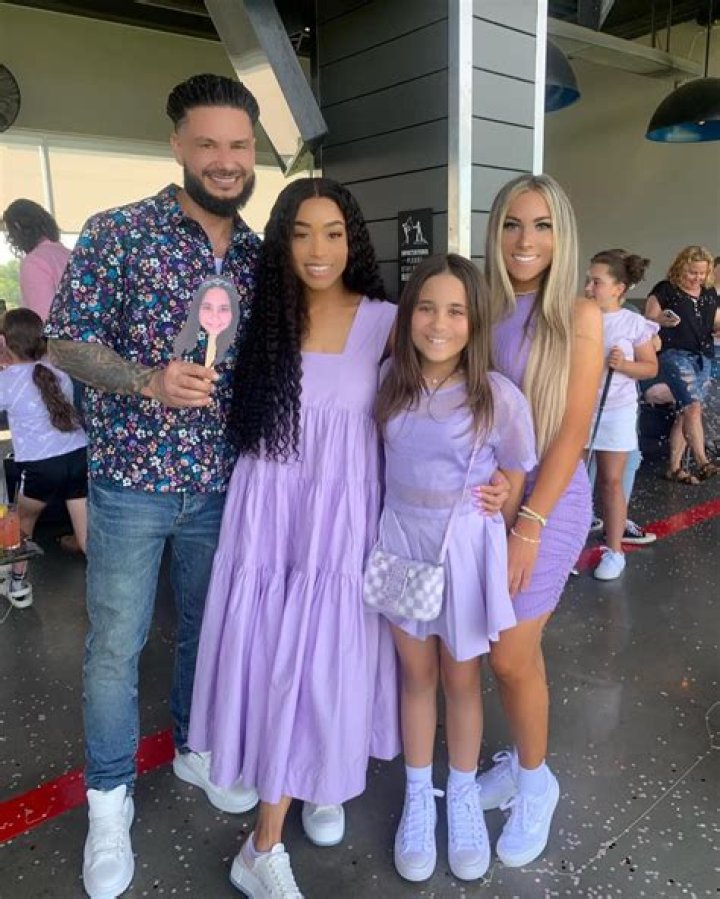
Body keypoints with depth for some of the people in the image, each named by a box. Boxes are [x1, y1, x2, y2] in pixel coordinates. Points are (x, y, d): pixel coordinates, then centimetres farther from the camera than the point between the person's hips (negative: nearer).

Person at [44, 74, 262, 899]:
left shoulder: (260, 255, 5)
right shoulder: (117, 232, -8)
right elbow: (65, 344, -7)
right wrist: (146, 381, -24)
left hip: (221, 483, 4)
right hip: (131, 478, -4)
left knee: (207, 628, 19)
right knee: (114, 646, 8)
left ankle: (195, 748, 44)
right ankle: (109, 798, 30)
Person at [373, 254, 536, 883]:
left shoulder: (499, 397, -14)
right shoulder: (391, 383, -4)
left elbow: (513, 486, -3)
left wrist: (488, 547, 5)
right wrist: (410, 523, 6)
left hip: (466, 547, -2)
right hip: (401, 542, 3)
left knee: (461, 681, 15)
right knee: (416, 675, 16)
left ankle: (464, 796, 39)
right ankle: (418, 800, 37)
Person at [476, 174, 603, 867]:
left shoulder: (578, 317, -7)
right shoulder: (482, 310, 4)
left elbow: (572, 432, -12)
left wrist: (529, 525, -16)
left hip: (547, 502, -4)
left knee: (510, 657, 2)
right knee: (513, 650, 13)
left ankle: (535, 784, 28)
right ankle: (521, 763, 37)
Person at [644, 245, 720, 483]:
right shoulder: (665, 290, -5)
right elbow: (648, 319, -5)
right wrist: (661, 320, -27)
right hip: (676, 354, -6)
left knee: (686, 413, 7)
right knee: (694, 407, -19)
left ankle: (674, 467, 13)